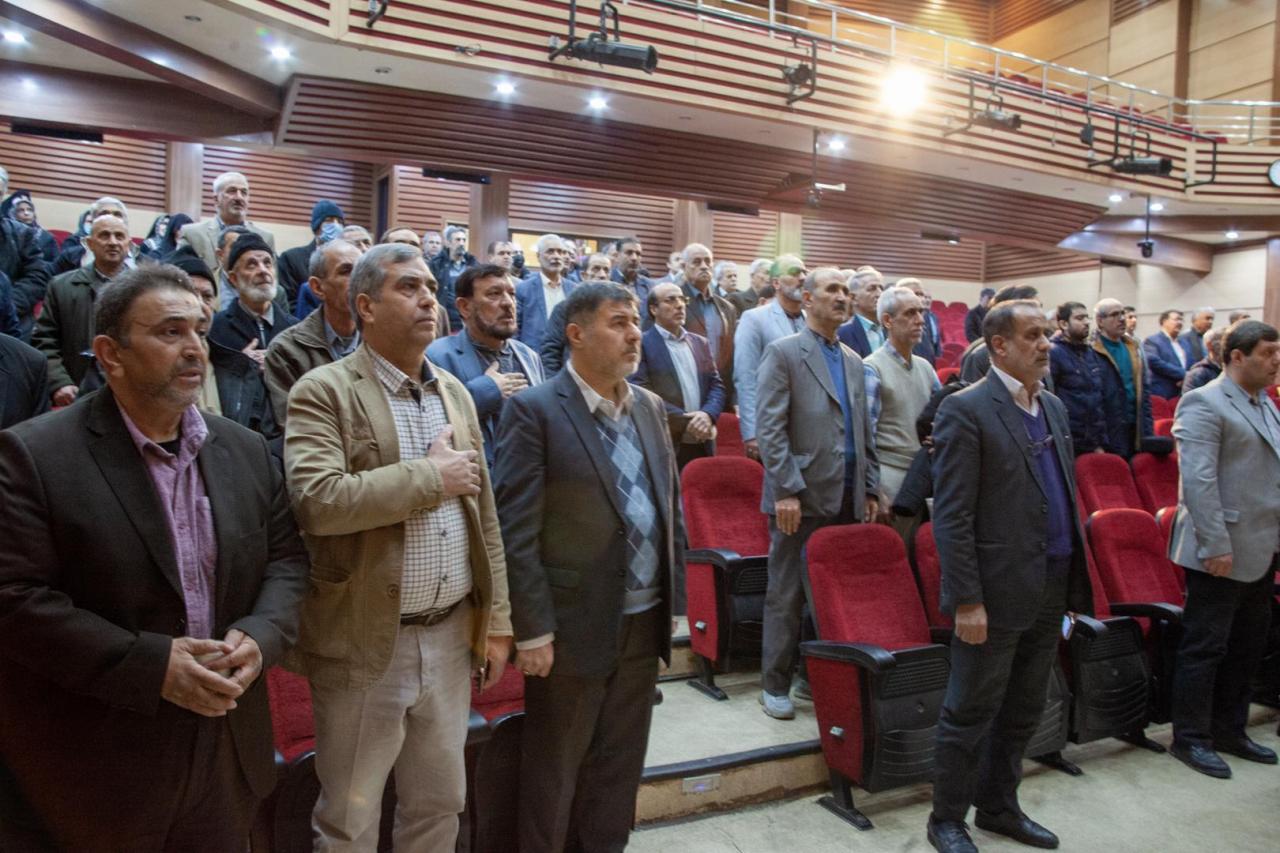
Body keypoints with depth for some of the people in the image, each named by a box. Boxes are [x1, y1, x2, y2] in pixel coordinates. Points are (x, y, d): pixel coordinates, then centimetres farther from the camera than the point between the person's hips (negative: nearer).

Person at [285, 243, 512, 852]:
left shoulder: (455, 392, 9)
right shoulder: (323, 391, -10)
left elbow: (483, 513, 10)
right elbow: (315, 501, -25)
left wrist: (497, 619, 8)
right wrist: (432, 475, -18)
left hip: (451, 636, 5)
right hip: (365, 642, -5)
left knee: (440, 802, 20)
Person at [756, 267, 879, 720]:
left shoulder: (854, 361, 17)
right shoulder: (783, 352, -4)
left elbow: (864, 432, 19)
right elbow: (769, 428, -11)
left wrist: (870, 488, 13)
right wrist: (786, 490, -17)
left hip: (847, 500, 6)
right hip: (802, 498, -6)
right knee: (786, 596, 4)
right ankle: (775, 684, 17)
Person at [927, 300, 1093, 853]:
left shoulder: (1054, 408, 11)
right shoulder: (966, 409, -13)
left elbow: (1065, 495, 16)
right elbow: (951, 517, -17)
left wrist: (1074, 582, 12)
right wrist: (967, 600, -19)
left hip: (1049, 591, 8)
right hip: (996, 592, -8)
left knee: (1022, 712, 19)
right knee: (971, 713, 6)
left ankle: (999, 808, 37)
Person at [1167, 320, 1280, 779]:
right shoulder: (1204, 404, -12)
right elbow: (1198, 479, -20)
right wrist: (1216, 546, -23)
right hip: (1222, 551, -9)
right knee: (1205, 647, 1)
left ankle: (1230, 730, 31)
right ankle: (1190, 738, 14)